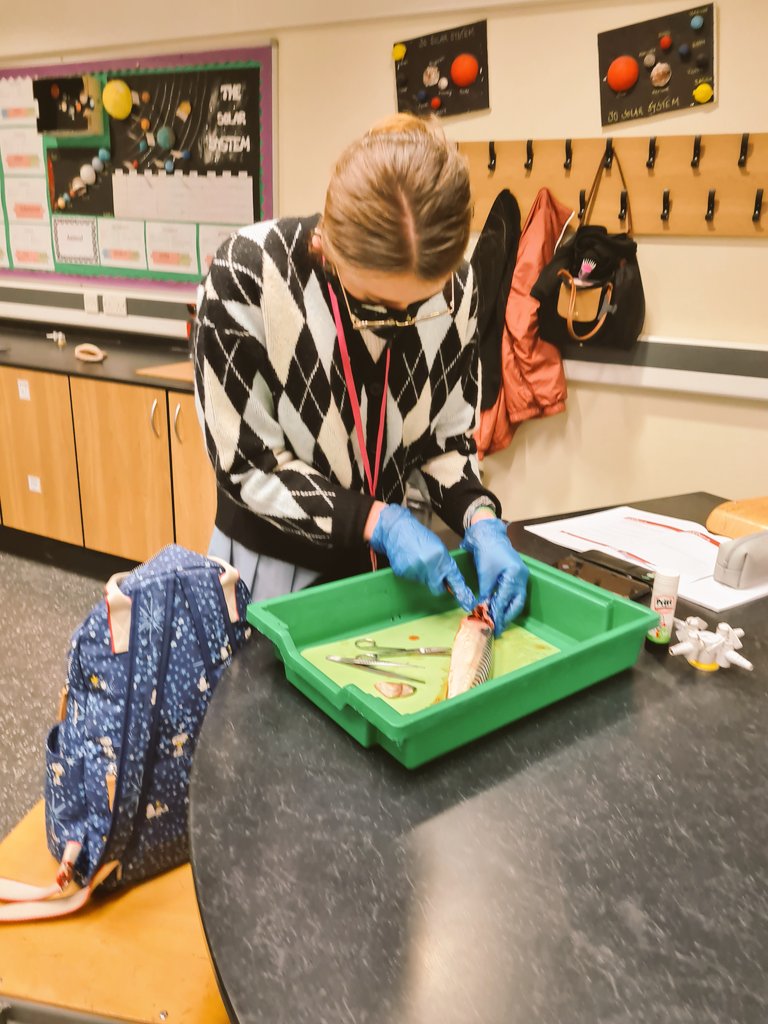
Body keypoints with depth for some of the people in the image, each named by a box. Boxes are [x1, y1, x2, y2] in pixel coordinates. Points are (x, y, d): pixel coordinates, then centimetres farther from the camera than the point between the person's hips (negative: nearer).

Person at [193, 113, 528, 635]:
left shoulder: (455, 286, -12)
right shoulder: (248, 274, -24)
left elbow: (446, 437, -3)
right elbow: (248, 463, -19)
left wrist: (481, 521, -19)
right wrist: (379, 521, -25)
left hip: (390, 558, 3)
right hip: (274, 562, -3)